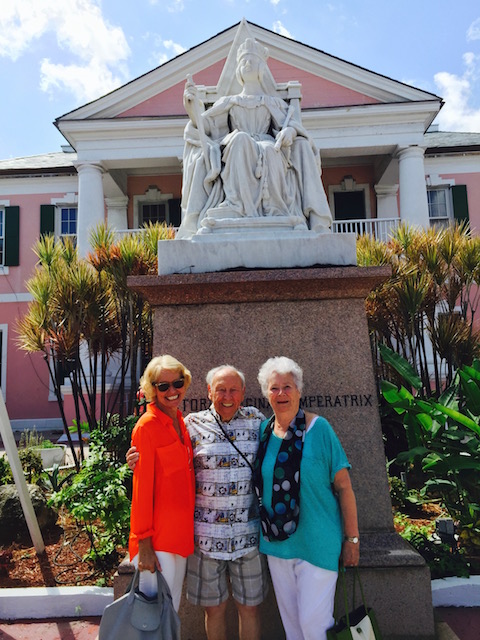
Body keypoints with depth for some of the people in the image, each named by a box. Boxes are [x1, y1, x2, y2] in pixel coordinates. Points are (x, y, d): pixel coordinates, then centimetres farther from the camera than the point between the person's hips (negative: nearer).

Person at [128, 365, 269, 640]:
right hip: (207, 533, 0)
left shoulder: (256, 420, 0)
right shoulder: (193, 424, -3)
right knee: (214, 607, 15)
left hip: (248, 532, 1)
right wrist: (141, 459, -14)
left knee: (249, 606, 15)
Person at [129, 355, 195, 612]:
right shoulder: (147, 425, -15)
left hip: (181, 531, 7)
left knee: (172, 609, 20)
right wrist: (144, 543, -14)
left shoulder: (180, 422, 8)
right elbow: (142, 485, -15)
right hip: (157, 537, -7)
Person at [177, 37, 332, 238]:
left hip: (269, 150, 0)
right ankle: (240, 205, -49)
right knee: (240, 138, -37)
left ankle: (275, 211, -45)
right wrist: (195, 109, -3)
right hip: (235, 150, 0)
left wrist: (290, 130, -15)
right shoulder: (228, 102, 31)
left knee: (270, 150, -38)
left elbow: (293, 121, 9)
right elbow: (205, 125, 18)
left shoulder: (273, 102, 27)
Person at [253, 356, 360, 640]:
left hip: (317, 542, -4)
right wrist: (263, 530, 8)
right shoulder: (263, 430, 1)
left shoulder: (318, 428, -12)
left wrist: (352, 538, -8)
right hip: (276, 542, 5)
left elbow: (344, 486, -9)